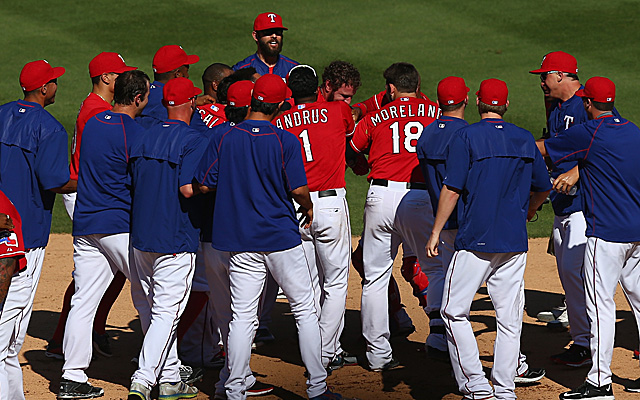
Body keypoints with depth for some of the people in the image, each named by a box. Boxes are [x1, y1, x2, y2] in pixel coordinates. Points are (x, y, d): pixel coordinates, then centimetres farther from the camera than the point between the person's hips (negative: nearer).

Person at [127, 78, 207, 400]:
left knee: (151, 310, 14)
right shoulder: (193, 140, -11)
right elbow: (188, 189, -21)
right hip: (175, 240, -7)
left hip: (140, 236, 7)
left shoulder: (144, 137, 9)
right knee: (166, 312, -4)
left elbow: (133, 183, 13)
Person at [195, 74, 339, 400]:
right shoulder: (285, 141, -10)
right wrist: (307, 207, 9)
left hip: (240, 242, 3)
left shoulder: (225, 139, -1)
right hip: (281, 238, -3)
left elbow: (204, 184, 0)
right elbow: (298, 189, -12)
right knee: (305, 311, 8)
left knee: (242, 316, 6)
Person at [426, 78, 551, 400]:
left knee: (454, 312, 3)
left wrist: (436, 233, -4)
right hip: (515, 241, 5)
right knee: (509, 319, 8)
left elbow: (452, 189, -11)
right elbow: (543, 188, 18)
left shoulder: (466, 137, -6)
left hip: (475, 240, -5)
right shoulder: (525, 139, 9)